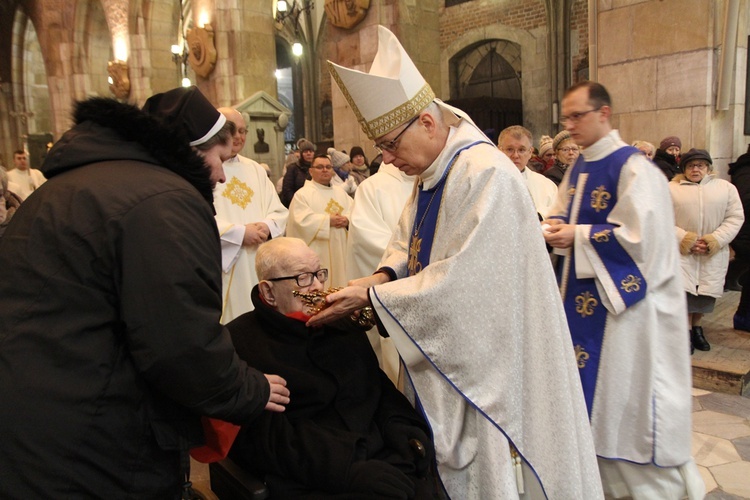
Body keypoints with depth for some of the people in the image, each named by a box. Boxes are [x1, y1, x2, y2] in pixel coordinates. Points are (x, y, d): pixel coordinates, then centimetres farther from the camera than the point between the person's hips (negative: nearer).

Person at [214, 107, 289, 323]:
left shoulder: (255, 169, 15)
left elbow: (280, 211, 12)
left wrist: (266, 226, -10)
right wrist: (240, 232, -16)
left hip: (259, 267, 6)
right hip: (220, 269, -6)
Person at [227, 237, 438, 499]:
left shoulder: (342, 325, 14)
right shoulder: (240, 342, -4)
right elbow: (260, 437, -11)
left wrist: (403, 429, -2)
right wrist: (348, 471, -17)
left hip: (383, 461, 6)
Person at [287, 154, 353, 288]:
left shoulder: (341, 192, 16)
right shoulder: (302, 194, -3)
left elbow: (353, 212, 7)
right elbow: (302, 220, -15)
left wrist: (346, 220, -15)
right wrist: (328, 220, -17)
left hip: (340, 251, 6)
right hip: (316, 253, -6)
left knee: (339, 280, 10)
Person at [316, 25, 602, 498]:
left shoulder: (484, 174, -24)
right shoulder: (433, 173, 5)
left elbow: (460, 278, -26)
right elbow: (408, 243, 13)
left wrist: (370, 296, -21)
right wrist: (385, 274, -8)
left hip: (484, 354, -8)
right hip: (445, 349, 8)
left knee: (482, 461, 10)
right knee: (450, 455, 21)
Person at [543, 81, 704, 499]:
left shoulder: (633, 166, -15)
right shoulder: (578, 168, 10)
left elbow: (640, 234, -21)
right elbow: (564, 214, 17)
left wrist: (578, 236, -19)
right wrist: (556, 227, -4)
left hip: (625, 296, -8)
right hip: (585, 294, 8)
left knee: (626, 388, 2)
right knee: (592, 384, 15)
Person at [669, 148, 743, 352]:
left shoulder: (726, 187, 7)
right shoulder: (670, 188, 0)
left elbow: (735, 217, 2)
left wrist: (715, 240, -12)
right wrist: (685, 239, -15)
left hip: (714, 253, 3)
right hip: (681, 250, -2)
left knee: (705, 292, 7)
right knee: (683, 290, -10)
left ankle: (697, 327, 29)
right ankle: (687, 331, 7)